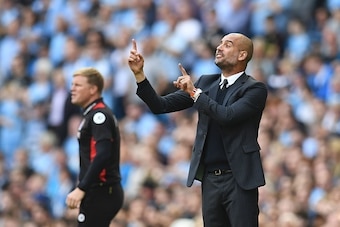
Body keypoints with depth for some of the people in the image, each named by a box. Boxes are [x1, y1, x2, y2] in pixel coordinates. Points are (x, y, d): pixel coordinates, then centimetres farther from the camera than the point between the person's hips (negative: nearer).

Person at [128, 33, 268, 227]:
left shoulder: (255, 89, -4)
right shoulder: (206, 83, 12)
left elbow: (228, 116, -21)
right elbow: (161, 106, 9)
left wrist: (195, 93, -14)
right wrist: (139, 74, -2)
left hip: (239, 180, -5)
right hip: (210, 179, 5)